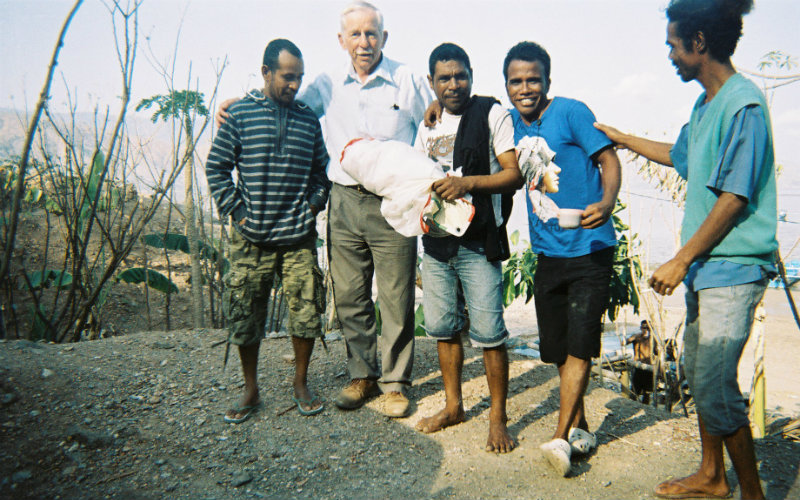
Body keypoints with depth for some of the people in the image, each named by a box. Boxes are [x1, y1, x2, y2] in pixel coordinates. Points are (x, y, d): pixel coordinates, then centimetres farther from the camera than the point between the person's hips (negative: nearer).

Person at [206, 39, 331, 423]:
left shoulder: (308, 119, 9)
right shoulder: (240, 113, 2)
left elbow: (322, 170, 17)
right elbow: (216, 167, 4)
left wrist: (314, 205, 4)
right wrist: (235, 210, -4)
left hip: (299, 238, 1)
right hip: (251, 237, -1)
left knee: (306, 313, 1)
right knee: (244, 316, 5)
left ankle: (301, 384, 23)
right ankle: (251, 391, 24)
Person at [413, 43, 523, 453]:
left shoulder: (492, 115, -2)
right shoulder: (427, 125, 16)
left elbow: (514, 175, -8)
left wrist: (468, 182, -22)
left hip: (478, 242, -6)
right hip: (436, 239, 6)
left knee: (487, 332, -5)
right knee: (442, 327, 11)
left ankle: (498, 418, 10)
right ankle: (453, 406, 28)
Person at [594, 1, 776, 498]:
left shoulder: (743, 102, -14)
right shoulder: (706, 104, 14)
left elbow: (734, 197, -19)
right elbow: (678, 155, 32)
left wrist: (680, 261, -16)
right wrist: (621, 137, 39)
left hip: (733, 268, -9)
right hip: (706, 265, 9)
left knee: (716, 386, -6)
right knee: (698, 373, 16)